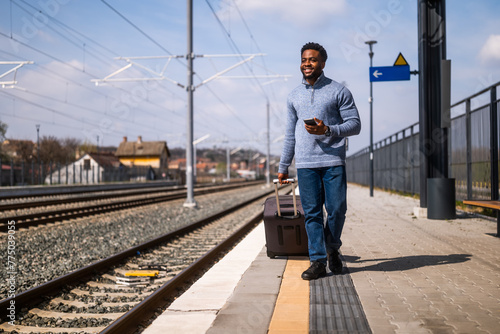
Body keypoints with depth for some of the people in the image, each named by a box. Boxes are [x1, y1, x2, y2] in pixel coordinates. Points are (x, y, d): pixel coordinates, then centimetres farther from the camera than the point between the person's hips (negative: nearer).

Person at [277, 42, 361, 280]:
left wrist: (327, 130, -15)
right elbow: (290, 133, 20)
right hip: (305, 164, 3)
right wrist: (283, 166, 19)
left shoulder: (338, 91, 3)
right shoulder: (294, 96, 15)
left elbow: (355, 124, 1)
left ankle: (332, 248, 24)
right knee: (312, 212, 0)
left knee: (337, 209, -3)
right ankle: (318, 261, 7)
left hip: (334, 161, -2)